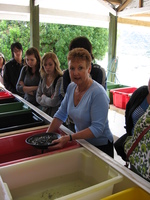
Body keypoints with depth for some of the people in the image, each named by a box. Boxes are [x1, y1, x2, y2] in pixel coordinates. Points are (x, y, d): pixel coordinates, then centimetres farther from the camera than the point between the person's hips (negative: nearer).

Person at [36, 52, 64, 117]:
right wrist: (48, 100, -11)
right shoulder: (43, 78, 5)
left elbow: (55, 102, -19)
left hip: (56, 115, -5)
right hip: (44, 113, 6)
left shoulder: (60, 79, -17)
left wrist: (44, 97, -1)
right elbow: (38, 98, 6)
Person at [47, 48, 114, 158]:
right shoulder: (71, 87, -3)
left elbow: (97, 129, -29)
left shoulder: (98, 93, -27)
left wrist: (69, 138, -33)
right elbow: (61, 114, 3)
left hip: (101, 147, -6)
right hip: (81, 143, 7)